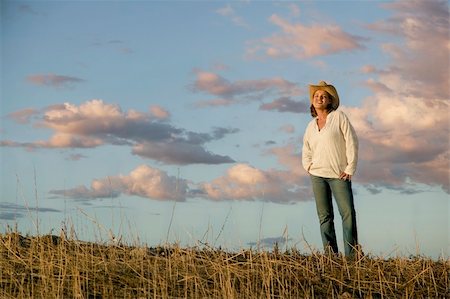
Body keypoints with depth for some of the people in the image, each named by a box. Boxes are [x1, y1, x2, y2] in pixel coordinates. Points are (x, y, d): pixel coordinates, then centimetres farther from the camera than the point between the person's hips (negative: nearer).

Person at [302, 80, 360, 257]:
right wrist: (309, 167, 10)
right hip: (317, 176, 4)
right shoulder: (311, 126, 15)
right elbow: (306, 151, 28)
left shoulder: (339, 117, 1)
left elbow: (351, 142, -4)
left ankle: (352, 255, -9)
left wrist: (350, 169, -8)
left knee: (348, 213, -11)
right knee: (324, 216, 1)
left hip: (339, 175, -4)